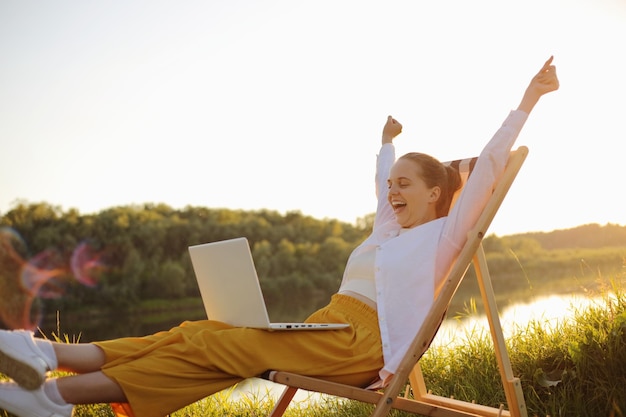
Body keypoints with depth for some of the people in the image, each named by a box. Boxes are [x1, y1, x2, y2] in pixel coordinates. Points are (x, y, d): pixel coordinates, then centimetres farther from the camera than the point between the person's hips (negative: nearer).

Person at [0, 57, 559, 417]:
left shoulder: (443, 235, 4)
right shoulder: (390, 234, 25)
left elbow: (487, 168, -3)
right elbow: (383, 187, 43)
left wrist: (528, 100, -3)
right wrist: (387, 144, 56)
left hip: (358, 345, -7)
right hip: (324, 330, 8)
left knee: (215, 347, -21)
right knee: (202, 332, -11)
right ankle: (52, 357, -20)